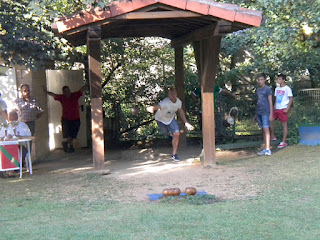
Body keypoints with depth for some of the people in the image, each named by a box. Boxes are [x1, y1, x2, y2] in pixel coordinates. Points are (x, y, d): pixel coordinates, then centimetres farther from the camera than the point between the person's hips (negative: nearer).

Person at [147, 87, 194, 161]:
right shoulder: (165, 102, -40)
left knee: (176, 134, -12)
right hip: (161, 119, -3)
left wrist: (186, 123, 1)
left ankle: (174, 155, 0)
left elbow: (180, 111, 1)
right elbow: (156, 107, -59)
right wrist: (150, 109, -84)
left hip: (171, 119, 3)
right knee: (166, 133, 17)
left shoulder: (179, 102, -21)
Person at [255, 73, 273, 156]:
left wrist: (271, 114, -13)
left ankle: (268, 149, -17)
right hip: (258, 113, 7)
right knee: (263, 130, 8)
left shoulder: (268, 89, -4)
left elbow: (270, 102, -7)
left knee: (266, 129, -13)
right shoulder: (258, 90, 16)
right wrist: (256, 114, 19)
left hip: (265, 113, -7)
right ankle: (265, 149, 11)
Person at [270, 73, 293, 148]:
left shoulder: (287, 89, -7)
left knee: (284, 125, -2)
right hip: (276, 109, 7)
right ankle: (273, 136, 12)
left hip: (283, 109, -7)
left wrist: (287, 108, -15)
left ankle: (284, 142, 2)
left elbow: (291, 99, -8)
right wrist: (274, 107, 12)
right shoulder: (277, 89, 13)